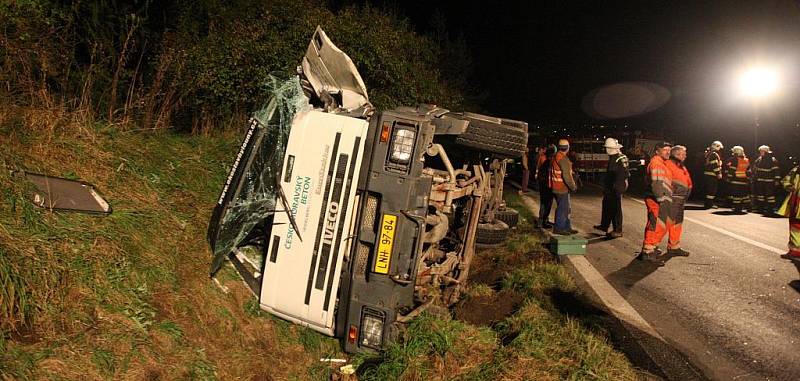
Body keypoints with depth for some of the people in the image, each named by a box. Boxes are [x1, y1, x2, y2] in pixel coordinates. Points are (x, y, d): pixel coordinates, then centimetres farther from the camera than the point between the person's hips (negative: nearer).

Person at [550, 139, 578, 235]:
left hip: (556, 187, 10)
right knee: (562, 208, -1)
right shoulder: (563, 159, -19)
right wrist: (573, 186, -12)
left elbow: (552, 172, 19)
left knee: (566, 208, 17)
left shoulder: (555, 157, 12)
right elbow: (566, 175, -23)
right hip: (562, 188, -10)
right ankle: (558, 228, 6)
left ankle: (567, 227, 24)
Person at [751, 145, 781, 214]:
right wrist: (753, 176, 20)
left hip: (769, 182, -7)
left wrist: (777, 180, -17)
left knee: (769, 194, -5)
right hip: (759, 181, 7)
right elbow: (755, 169, 22)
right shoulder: (759, 159, 11)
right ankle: (760, 208, 21)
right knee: (760, 194, 12)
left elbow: (776, 170, -12)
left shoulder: (773, 160, -9)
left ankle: (770, 209, 0)